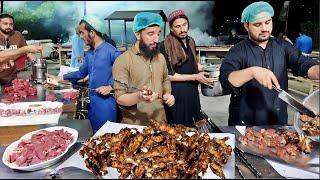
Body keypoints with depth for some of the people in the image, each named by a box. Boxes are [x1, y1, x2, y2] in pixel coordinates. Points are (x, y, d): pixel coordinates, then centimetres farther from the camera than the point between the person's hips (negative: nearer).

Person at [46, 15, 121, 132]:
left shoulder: (111, 51, -15)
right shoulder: (89, 54, 10)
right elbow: (81, 73, 22)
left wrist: (110, 87, -21)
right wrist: (59, 78, 22)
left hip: (106, 102, -7)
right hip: (92, 102, 8)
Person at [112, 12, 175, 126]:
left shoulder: (160, 57, 4)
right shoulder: (122, 61, -15)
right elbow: (119, 98, -17)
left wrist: (167, 94, -2)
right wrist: (139, 97, -36)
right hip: (135, 125, -5)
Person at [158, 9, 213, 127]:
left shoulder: (191, 41, 8)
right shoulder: (165, 46, -13)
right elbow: (168, 75, -14)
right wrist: (194, 77, -14)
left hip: (193, 91, 6)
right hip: (176, 94, -6)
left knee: (193, 126, 14)